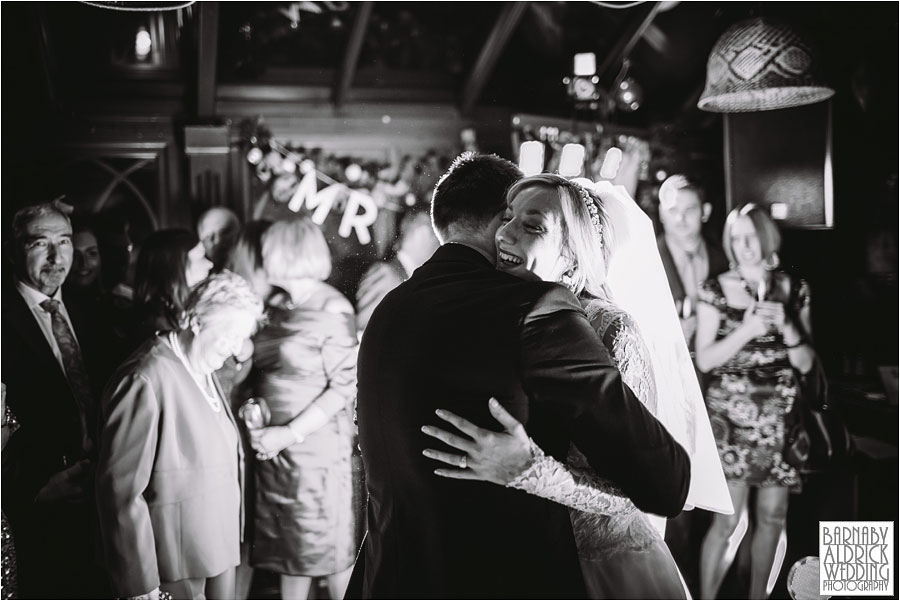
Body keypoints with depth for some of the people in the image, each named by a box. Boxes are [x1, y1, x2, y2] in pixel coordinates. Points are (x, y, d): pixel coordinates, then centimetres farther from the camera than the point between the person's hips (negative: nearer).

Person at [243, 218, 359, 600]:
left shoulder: (332, 311, -11)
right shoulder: (276, 306, 8)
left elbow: (346, 386, -14)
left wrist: (290, 433, -17)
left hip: (315, 445, -6)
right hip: (272, 448, 6)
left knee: (328, 542, 6)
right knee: (287, 543, 15)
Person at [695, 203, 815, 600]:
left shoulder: (793, 290, 6)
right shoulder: (716, 290, -2)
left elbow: (806, 363, 5)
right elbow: (704, 360, -6)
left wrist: (787, 327, -12)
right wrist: (747, 330, -18)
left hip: (779, 416, 3)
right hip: (731, 413, -3)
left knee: (772, 518, 9)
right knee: (728, 520, -9)